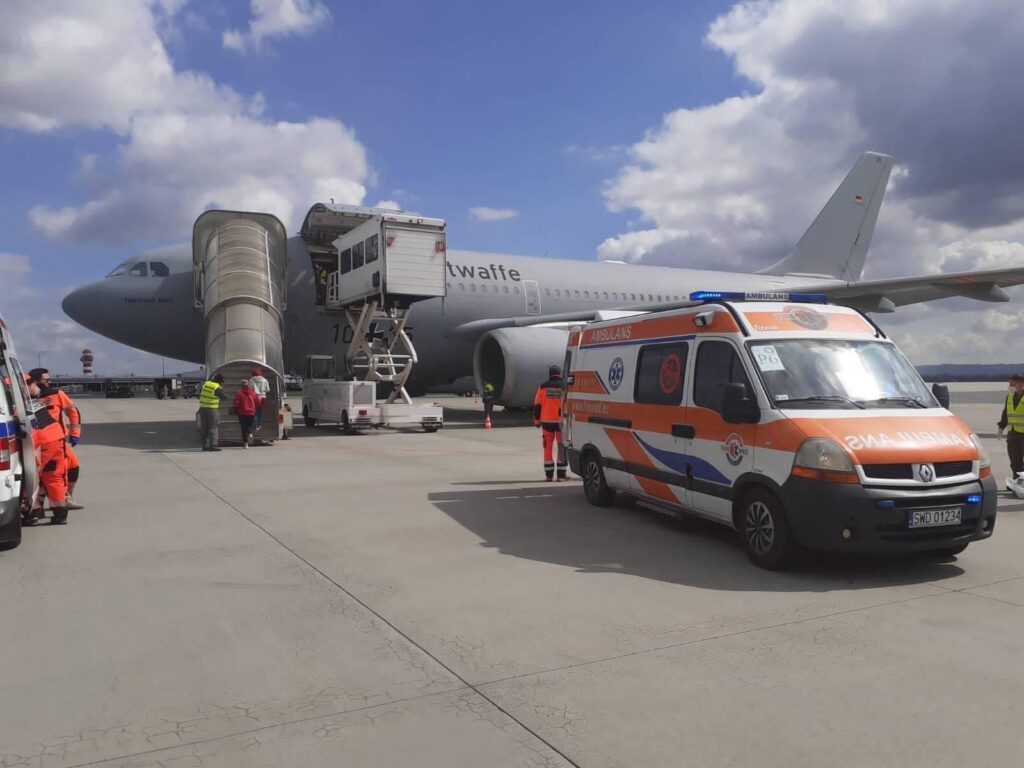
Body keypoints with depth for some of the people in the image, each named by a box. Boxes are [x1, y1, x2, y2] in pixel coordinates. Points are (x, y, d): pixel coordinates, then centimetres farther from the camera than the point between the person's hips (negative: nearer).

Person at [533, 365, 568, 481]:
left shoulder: (543, 387, 1)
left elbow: (537, 405, 3)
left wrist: (537, 421, 12)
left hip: (547, 421, 1)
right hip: (561, 421, -1)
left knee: (548, 447, 9)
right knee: (562, 447, 5)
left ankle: (549, 475, 10)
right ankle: (561, 475, 3)